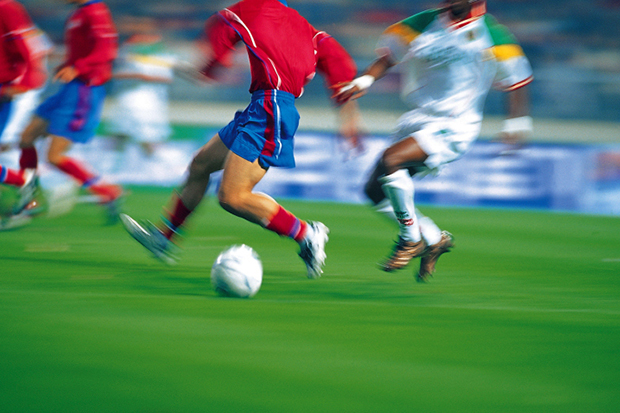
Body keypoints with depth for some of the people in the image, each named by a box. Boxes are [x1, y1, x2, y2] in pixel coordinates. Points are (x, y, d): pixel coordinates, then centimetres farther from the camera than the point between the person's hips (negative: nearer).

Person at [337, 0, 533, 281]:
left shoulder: (493, 37, -5)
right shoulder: (421, 26, 1)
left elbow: (515, 79, 6)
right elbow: (387, 58, 10)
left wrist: (516, 122, 0)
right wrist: (365, 80, -7)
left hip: (455, 127, -6)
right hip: (418, 118, 6)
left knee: (391, 159, -28)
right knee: (375, 190, 0)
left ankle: (411, 239, -11)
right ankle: (434, 239, 17)